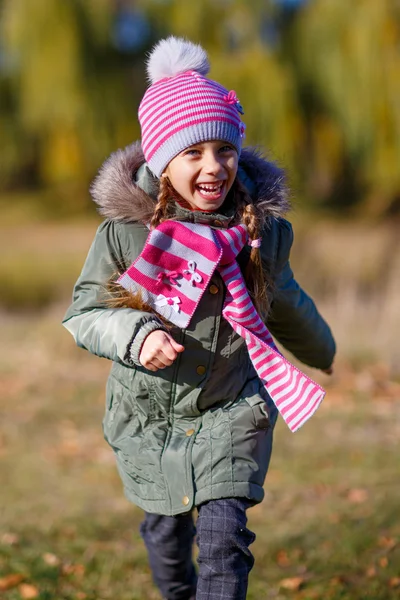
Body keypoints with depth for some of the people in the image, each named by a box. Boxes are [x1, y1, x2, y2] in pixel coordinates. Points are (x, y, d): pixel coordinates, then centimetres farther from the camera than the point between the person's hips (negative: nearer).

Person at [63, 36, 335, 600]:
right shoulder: (124, 230, -18)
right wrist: (135, 335, -28)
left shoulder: (261, 229, -10)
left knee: (224, 535, -11)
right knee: (165, 531, 19)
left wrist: (323, 352, 29)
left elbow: (285, 300, 11)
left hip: (232, 411, 0)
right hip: (148, 416, 0)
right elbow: (83, 312, -8)